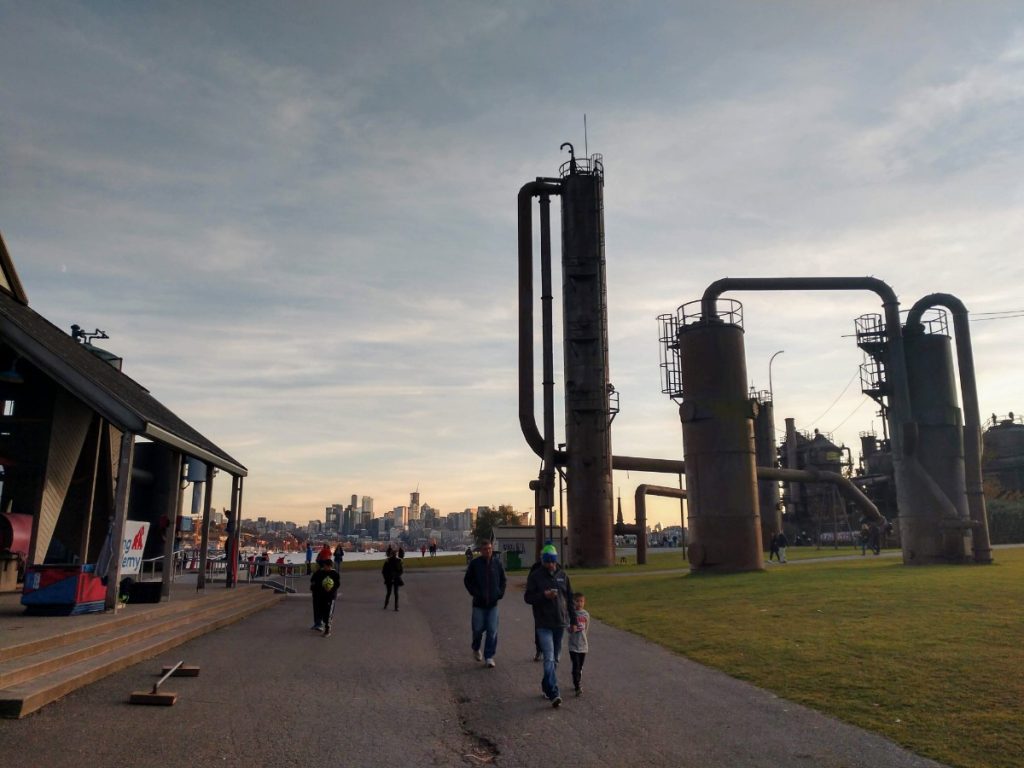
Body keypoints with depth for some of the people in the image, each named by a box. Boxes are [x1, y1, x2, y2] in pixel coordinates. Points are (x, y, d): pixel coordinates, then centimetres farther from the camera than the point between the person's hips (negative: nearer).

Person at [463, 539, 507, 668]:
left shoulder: (497, 562, 2)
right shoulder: (474, 563, -5)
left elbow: (503, 580, 14)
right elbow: (467, 580, 2)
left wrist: (501, 592, 0)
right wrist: (475, 593, -8)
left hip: (493, 603, 1)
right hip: (479, 603, -1)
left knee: (492, 631, -2)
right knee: (478, 629, 5)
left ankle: (489, 656, 9)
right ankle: (476, 649, 34)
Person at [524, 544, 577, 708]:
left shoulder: (562, 575, 7)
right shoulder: (535, 576, -3)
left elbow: (570, 598, 12)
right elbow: (528, 597, -5)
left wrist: (573, 620, 10)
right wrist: (544, 595, -21)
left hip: (560, 623, 4)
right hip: (543, 624, -4)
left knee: (555, 658, 13)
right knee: (549, 658, -13)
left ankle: (546, 686, 30)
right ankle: (553, 693, -16)